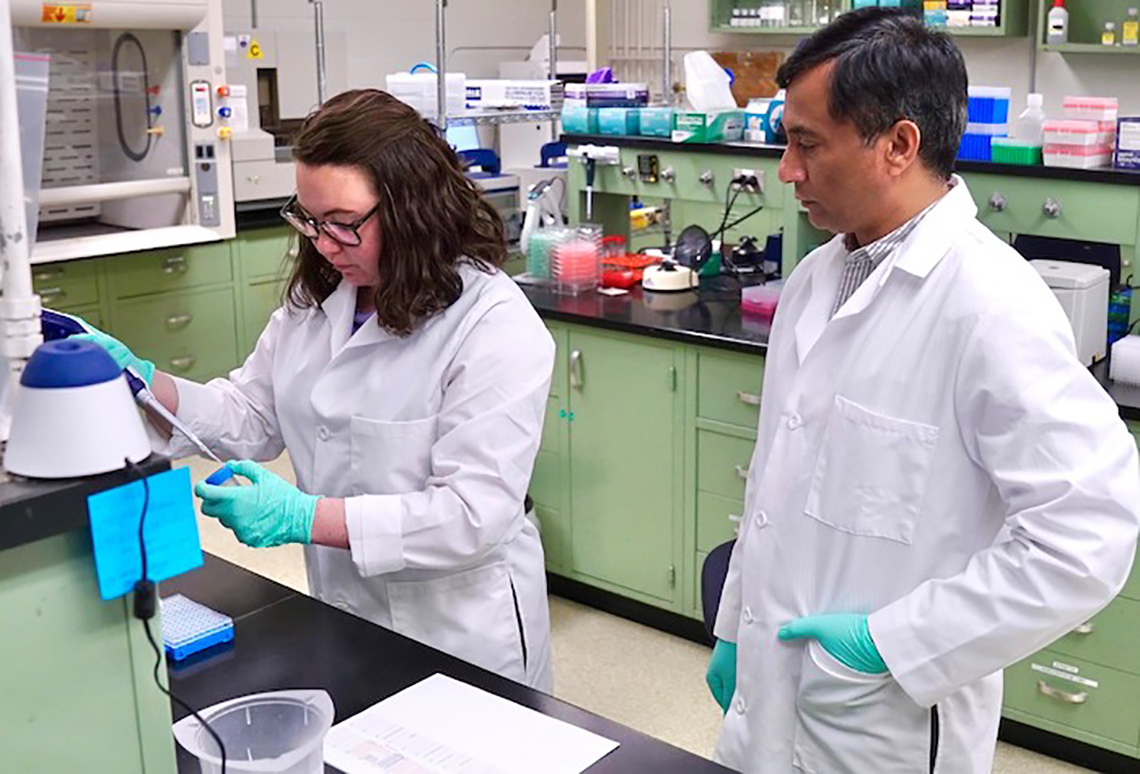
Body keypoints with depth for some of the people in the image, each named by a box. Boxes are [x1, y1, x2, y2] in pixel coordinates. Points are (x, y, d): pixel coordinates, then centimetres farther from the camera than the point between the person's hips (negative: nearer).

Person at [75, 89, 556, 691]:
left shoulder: (496, 327, -22)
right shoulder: (318, 295, 3)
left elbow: (473, 515, -26)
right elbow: (250, 419, 7)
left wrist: (305, 518, -30)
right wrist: (138, 380, -9)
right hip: (346, 619, 7)